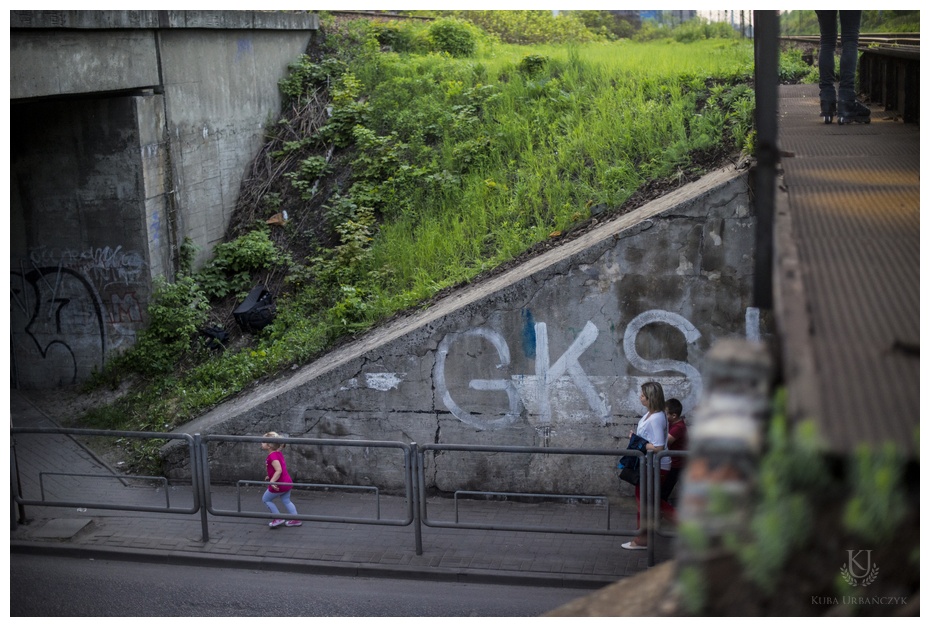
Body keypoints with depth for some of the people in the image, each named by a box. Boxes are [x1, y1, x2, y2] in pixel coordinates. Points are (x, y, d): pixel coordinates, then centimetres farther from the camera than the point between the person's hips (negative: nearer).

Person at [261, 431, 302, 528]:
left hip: (279, 484, -9)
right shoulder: (279, 453, 8)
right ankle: (296, 520, 19)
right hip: (287, 482, 9)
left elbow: (279, 470, -30)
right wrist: (270, 476, 24)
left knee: (266, 499, 10)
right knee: (286, 501, 19)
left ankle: (278, 519, 11)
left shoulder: (272, 456, -22)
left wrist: (272, 481, -32)